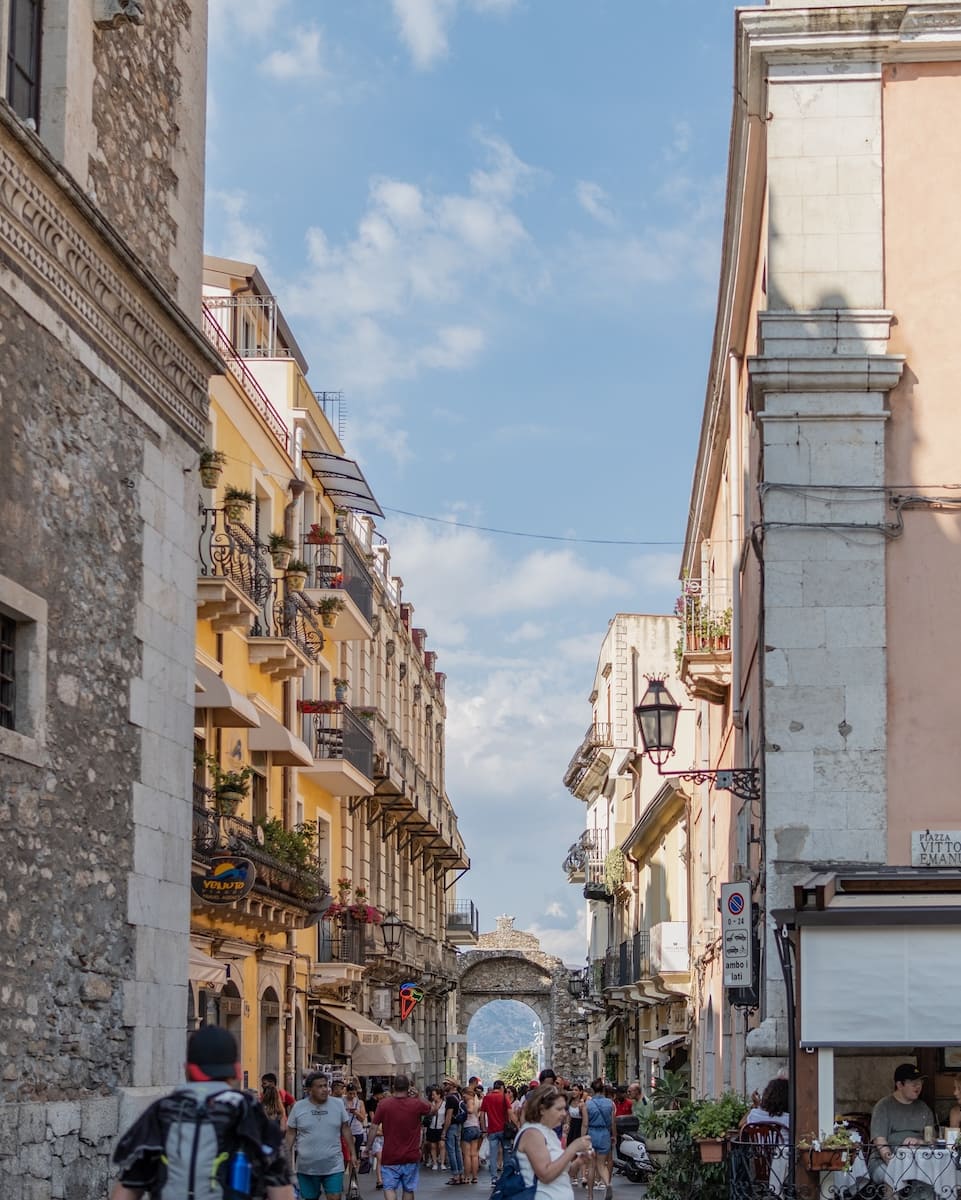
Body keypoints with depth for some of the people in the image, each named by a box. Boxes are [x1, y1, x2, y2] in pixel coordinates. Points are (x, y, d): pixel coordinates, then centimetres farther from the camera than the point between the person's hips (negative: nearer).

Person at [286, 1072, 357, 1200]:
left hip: (333, 1166, 0)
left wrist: (353, 1153, 8)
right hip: (306, 1167, 0)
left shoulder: (338, 1104, 0)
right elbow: (291, 1134, 4)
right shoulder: (298, 1107, -2)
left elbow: (345, 1129, 8)